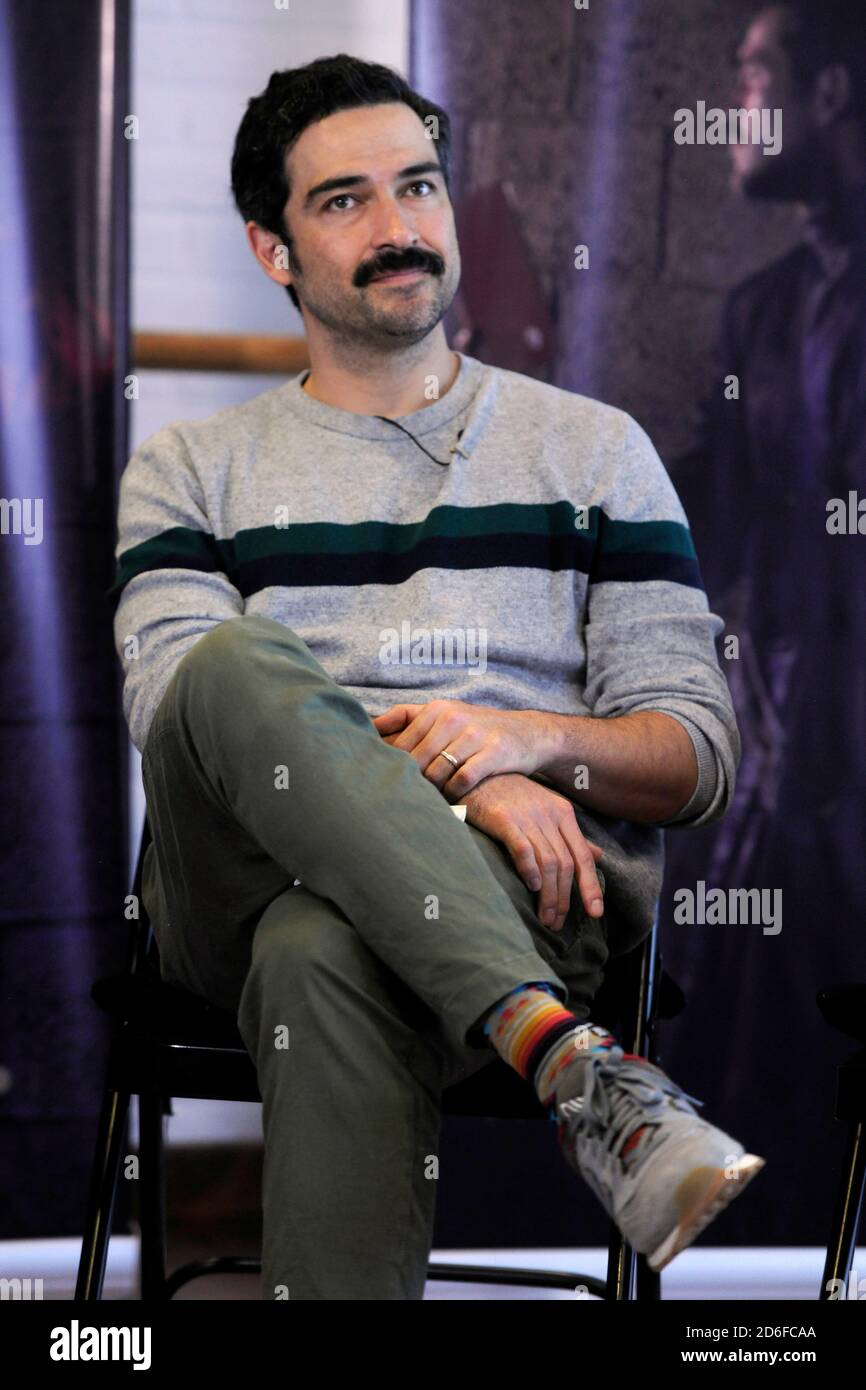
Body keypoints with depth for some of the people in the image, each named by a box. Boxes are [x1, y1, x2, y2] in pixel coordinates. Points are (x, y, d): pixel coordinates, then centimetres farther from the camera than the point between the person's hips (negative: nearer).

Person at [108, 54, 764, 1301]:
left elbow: (700, 758, 14)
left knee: (325, 954, -38)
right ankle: (570, 1061, -47)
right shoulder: (190, 470, 20)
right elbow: (180, 713, 0)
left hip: (526, 888, -1)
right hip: (253, 879, 1)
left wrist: (533, 740, -11)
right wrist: (459, 781, -16)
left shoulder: (593, 449, 21)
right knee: (239, 663, -34)